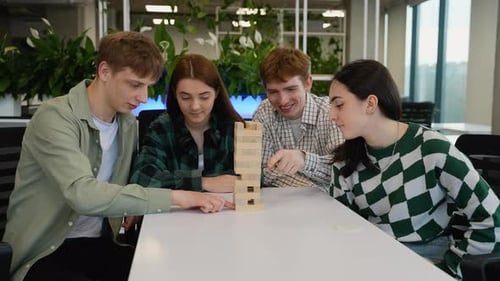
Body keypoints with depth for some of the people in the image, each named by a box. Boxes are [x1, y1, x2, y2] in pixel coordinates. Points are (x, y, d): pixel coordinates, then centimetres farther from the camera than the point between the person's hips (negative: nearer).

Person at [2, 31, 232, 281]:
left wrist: (134, 209, -6)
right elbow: (83, 195, -31)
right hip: (44, 253, -6)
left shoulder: (129, 124, 4)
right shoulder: (55, 117, -17)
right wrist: (175, 197, -30)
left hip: (99, 244, 6)